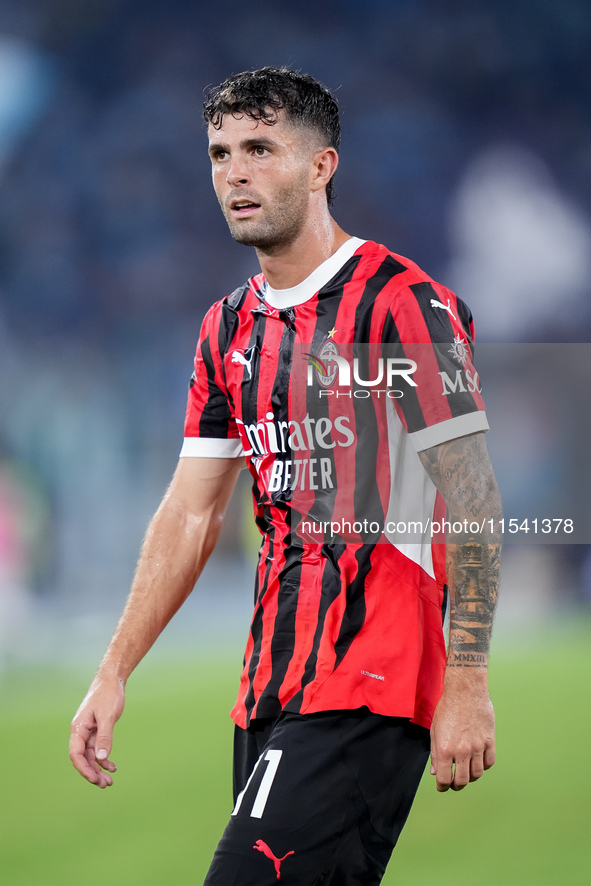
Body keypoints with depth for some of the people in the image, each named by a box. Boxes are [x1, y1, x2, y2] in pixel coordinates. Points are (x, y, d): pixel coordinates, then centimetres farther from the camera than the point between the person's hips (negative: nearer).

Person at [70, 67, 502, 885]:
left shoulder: (402, 304, -8)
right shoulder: (230, 327, 15)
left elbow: (473, 501, -10)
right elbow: (191, 513, 18)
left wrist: (466, 682, -15)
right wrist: (113, 675, 12)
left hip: (369, 693, -7)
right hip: (270, 693, 7)